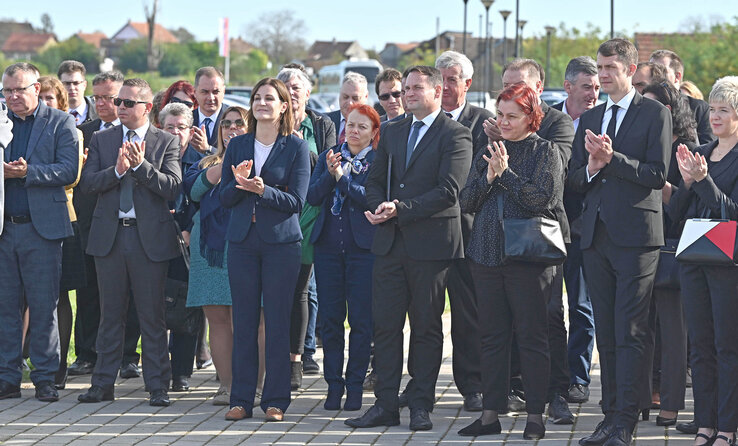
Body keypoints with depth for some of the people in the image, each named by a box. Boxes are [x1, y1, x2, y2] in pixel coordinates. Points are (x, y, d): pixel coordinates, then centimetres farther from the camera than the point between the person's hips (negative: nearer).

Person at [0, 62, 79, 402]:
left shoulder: (60, 123, 2)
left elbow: (69, 170, -7)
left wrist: (27, 172, -18)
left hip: (41, 227, -3)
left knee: (44, 307, 0)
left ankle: (44, 378, 7)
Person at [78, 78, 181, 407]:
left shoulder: (167, 143, 2)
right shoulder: (101, 140, 10)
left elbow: (172, 187, -10)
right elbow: (87, 182, 0)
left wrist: (140, 164, -19)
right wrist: (117, 170, -16)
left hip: (150, 237, -3)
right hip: (109, 235, 3)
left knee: (152, 315, 1)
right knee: (110, 314, 9)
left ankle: (157, 386, 8)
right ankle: (103, 383, 15)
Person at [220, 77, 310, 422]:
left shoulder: (296, 147, 0)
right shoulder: (238, 146, 10)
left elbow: (296, 200, -6)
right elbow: (225, 197, 7)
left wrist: (263, 190, -20)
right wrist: (239, 184, -13)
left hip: (281, 242, -3)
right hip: (242, 240, 3)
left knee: (277, 322, -1)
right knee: (243, 322, 4)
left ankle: (276, 401, 5)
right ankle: (241, 399, 11)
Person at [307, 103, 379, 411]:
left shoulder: (379, 162, 0)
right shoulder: (328, 158, 12)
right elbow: (312, 197, 2)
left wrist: (342, 178, -18)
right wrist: (329, 175, -14)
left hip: (363, 247, -3)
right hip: (328, 245, 3)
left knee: (361, 320, -2)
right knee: (330, 319, 4)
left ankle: (355, 385, 7)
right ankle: (334, 384, 12)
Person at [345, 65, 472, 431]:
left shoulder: (455, 135, -4)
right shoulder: (392, 133, 17)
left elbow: (448, 191, -14)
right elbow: (375, 180, 17)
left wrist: (401, 208, -17)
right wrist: (380, 208, -5)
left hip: (431, 243, -5)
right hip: (390, 241, 6)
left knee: (426, 326, 3)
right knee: (385, 324, 3)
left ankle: (421, 406, 10)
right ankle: (386, 405, 7)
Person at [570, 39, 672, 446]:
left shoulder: (654, 113, -1)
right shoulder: (589, 119, 17)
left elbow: (658, 174, -10)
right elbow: (574, 178, 14)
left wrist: (612, 159, -17)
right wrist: (592, 167, -7)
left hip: (635, 235, -6)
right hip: (596, 236, 6)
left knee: (630, 334, -7)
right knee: (606, 333, 9)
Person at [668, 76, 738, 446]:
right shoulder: (700, 154, 14)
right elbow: (675, 213, 11)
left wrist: (703, 180, -20)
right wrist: (686, 182, -6)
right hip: (693, 258, 6)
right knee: (700, 345, 8)